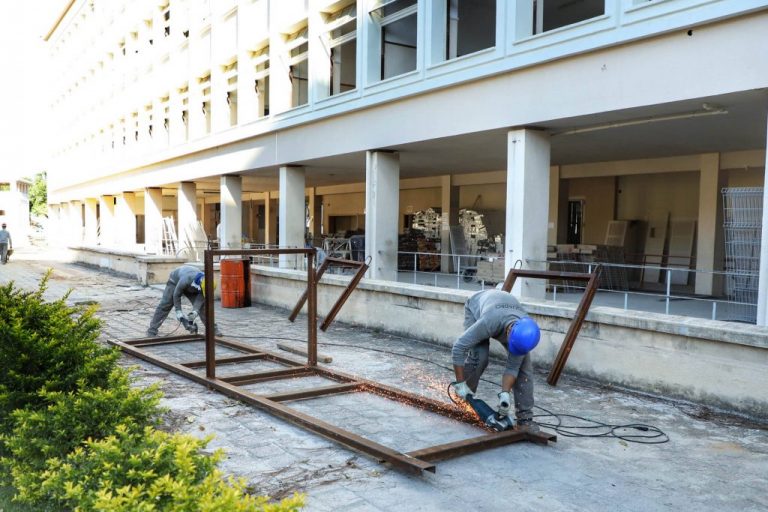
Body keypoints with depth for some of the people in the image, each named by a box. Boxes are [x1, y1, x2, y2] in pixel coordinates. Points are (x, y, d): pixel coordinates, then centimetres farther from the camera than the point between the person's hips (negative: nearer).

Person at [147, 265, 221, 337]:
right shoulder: (187, 280, -46)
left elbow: (200, 298, -27)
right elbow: (176, 294, -32)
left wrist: (195, 311, -43)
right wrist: (178, 311, -30)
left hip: (191, 288, 4)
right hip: (176, 281, -3)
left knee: (202, 306, -7)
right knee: (165, 305, -10)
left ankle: (213, 328, 0)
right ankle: (152, 330, -4)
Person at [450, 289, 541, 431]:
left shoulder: (524, 333, -34)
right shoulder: (489, 323, -47)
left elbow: (512, 367, -23)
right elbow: (458, 348, -38)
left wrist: (504, 394, -36)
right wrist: (460, 383, -32)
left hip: (505, 313, 3)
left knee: (523, 364, -13)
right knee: (479, 357, -25)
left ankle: (525, 418, -7)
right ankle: (465, 398, 2)